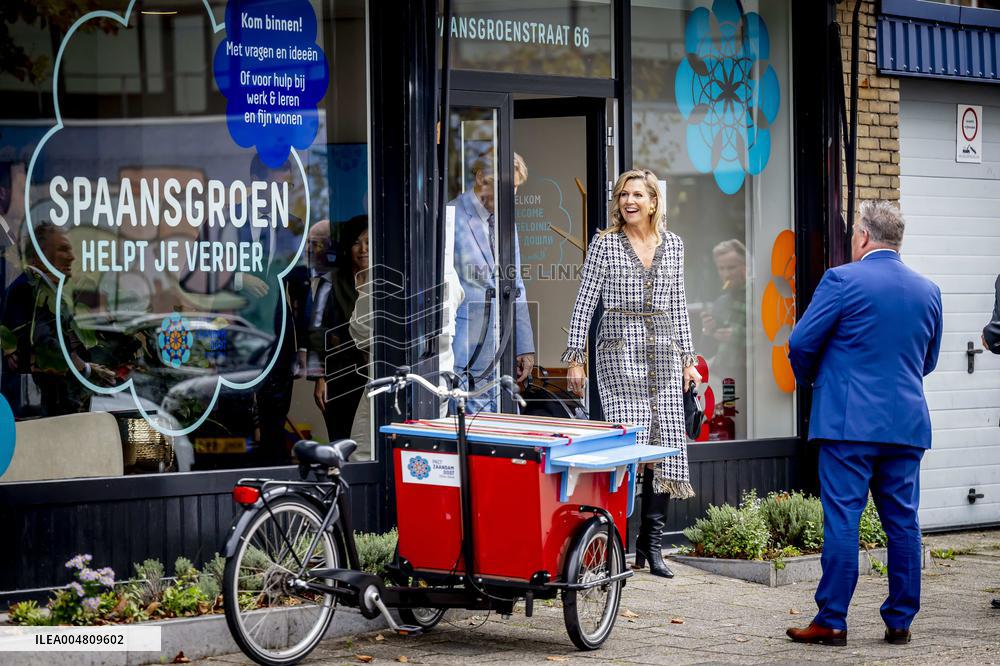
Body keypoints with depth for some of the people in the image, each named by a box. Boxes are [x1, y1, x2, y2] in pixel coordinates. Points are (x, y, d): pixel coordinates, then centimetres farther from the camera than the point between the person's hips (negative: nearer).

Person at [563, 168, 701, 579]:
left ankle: (652, 543, 5)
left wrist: (688, 358, 14)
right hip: (620, 351, -4)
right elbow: (584, 303, 0)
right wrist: (575, 358, -4)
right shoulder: (605, 244, 1)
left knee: (665, 445, 0)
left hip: (663, 353, 4)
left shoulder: (672, 245, 12)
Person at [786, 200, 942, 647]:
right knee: (903, 521, 9)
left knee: (841, 519, -3)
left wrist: (810, 379, 14)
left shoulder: (842, 280, -7)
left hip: (849, 421, -5)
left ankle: (832, 622, -3)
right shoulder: (928, 291, 10)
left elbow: (802, 343, -6)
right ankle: (900, 621, 13)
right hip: (907, 424, 5)